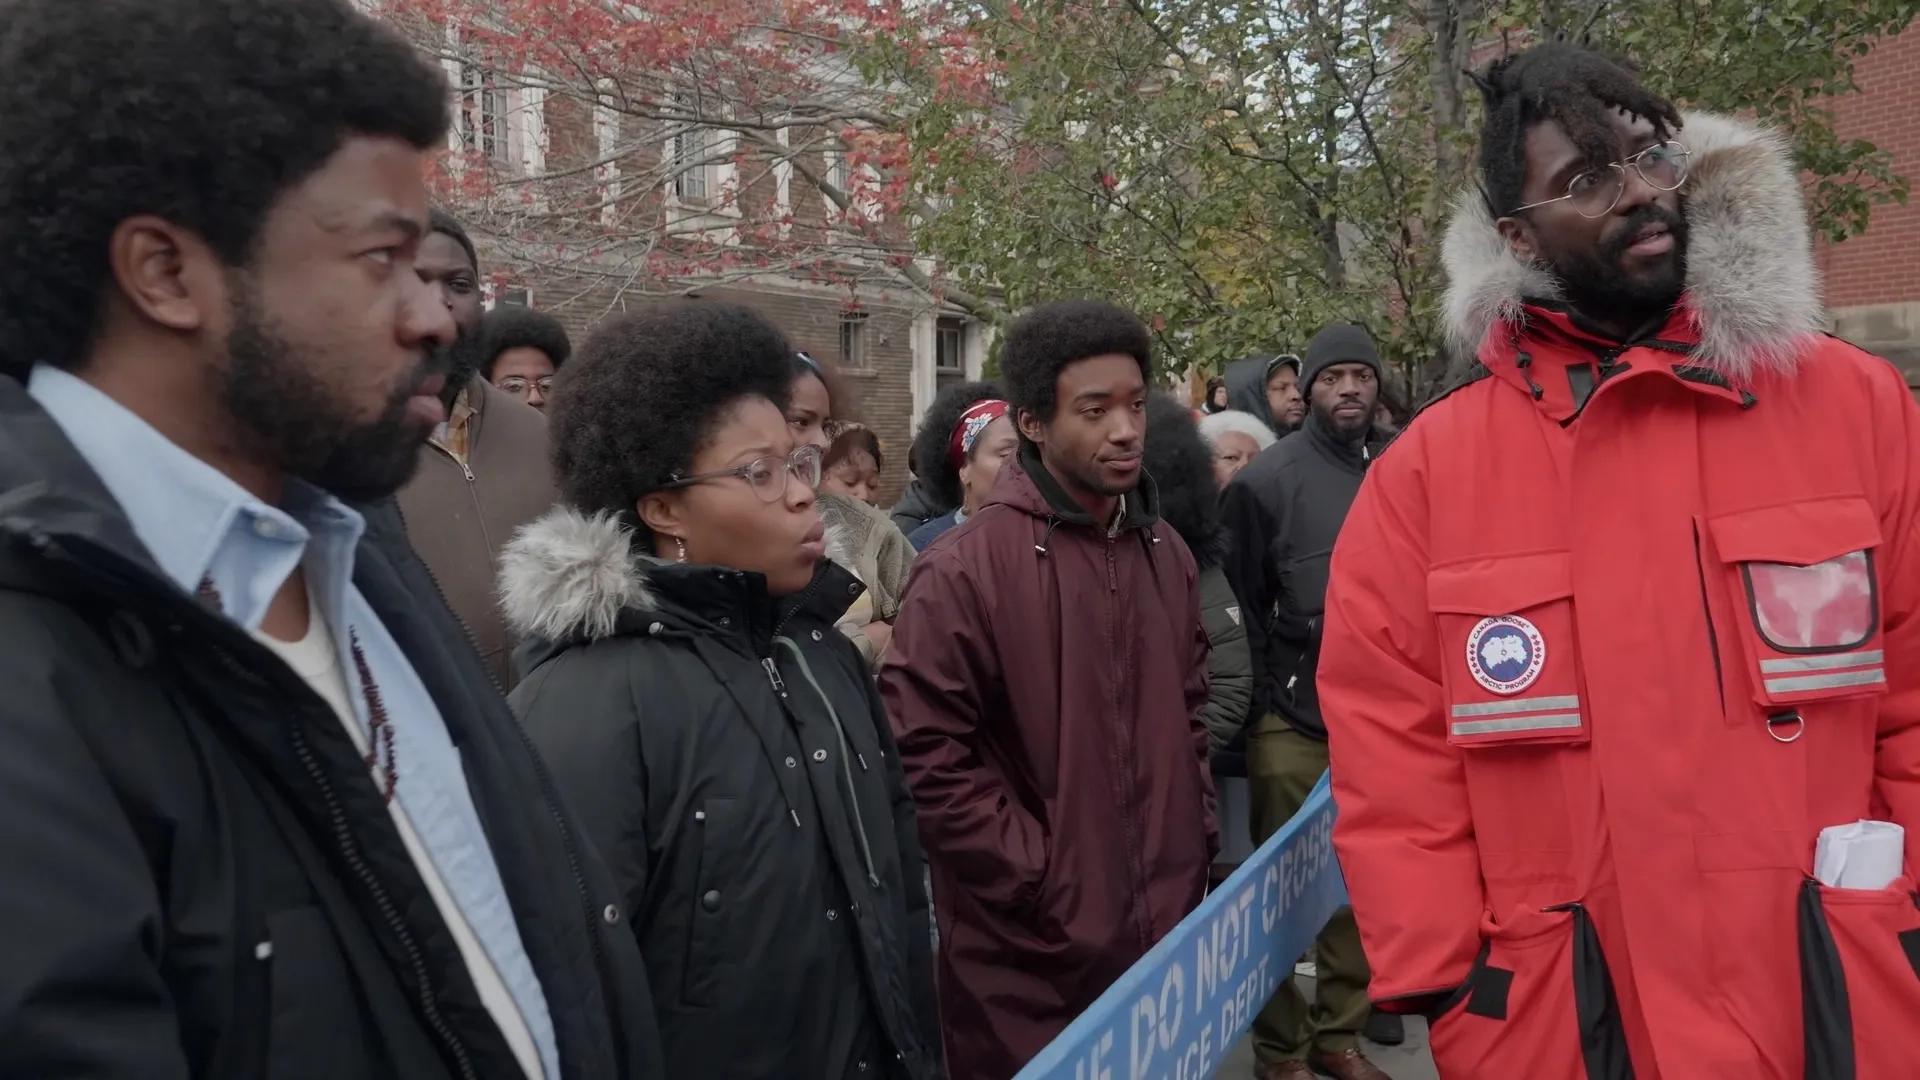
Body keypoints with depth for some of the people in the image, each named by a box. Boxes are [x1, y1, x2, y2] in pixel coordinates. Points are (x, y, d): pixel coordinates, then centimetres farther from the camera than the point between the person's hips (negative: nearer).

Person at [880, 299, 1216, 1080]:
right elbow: (928, 755, -18)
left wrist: (1197, 834, 10)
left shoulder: (1165, 553, 7)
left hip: (1163, 928, 6)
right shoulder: (966, 570, -16)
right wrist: (1039, 881, -15)